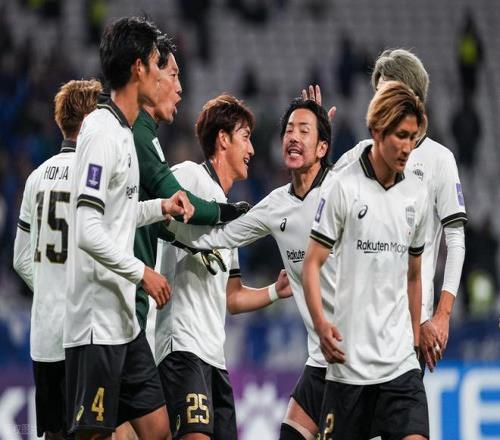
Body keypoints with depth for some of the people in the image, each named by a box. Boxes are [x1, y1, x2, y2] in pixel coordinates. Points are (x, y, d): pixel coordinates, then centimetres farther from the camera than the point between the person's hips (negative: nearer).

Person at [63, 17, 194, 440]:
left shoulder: (123, 132, 14)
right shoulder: (102, 132, -15)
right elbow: (88, 232, -22)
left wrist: (161, 208, 13)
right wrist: (142, 272, -15)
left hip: (124, 319, 10)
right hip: (97, 322, -10)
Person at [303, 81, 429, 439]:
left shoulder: (417, 196, 10)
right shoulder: (343, 188, -4)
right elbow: (312, 263, -3)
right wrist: (321, 322, -17)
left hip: (401, 360, 3)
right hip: (349, 359, -3)